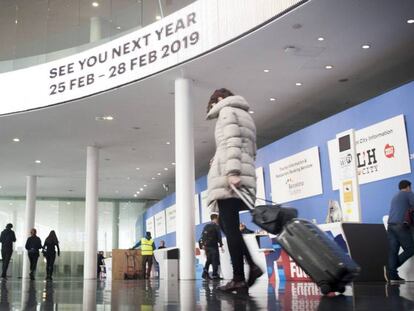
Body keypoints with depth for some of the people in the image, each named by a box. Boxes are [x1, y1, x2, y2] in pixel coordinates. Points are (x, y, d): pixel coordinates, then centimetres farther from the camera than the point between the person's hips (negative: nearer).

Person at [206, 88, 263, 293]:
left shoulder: (227, 111, 6)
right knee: (230, 226, 11)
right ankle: (252, 264, -2)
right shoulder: (245, 115, 31)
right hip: (245, 177, 9)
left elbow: (232, 142, -11)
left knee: (230, 227, -10)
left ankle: (239, 279, -11)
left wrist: (232, 171, -22)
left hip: (228, 176, -9)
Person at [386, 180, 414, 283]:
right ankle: (391, 270, -9)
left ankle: (393, 276, -3)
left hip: (391, 225, 7)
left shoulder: (395, 197, 28)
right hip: (401, 225, -7)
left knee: (393, 251, 2)